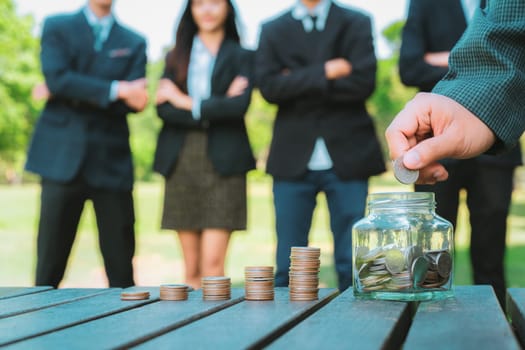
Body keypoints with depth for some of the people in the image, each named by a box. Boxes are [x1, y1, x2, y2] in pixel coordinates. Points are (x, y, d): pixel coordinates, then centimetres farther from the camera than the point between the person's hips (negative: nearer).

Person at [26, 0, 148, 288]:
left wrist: (64, 93, -7)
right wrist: (116, 90, -16)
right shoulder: (56, 27, 11)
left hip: (111, 162, 2)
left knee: (121, 267, 1)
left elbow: (133, 101, -1)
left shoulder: (134, 43, 14)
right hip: (62, 158, -1)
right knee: (50, 262, 0)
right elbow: (57, 77, -7)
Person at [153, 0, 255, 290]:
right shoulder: (176, 57, 15)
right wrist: (215, 108, -10)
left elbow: (240, 105, -9)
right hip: (181, 163, 3)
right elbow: (163, 109, 0)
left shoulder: (241, 57, 8)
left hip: (222, 164, -3)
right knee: (191, 268, 5)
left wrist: (187, 103, -4)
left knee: (213, 265, -10)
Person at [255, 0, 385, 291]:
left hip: (346, 158, -1)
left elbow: (363, 83, -7)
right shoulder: (273, 30, 12)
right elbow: (268, 86, -4)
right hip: (292, 159, 1)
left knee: (351, 264, 2)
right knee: (288, 267, 4)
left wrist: (299, 84, -5)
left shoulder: (356, 24, 9)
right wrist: (324, 73, -10)